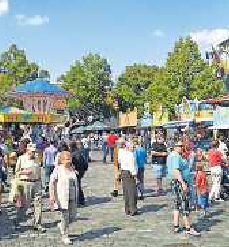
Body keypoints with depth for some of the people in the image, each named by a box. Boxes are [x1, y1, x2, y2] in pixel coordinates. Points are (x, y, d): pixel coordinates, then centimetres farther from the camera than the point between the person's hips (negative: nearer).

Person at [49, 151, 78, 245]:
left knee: (72, 216, 5)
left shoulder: (72, 169, 8)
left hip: (72, 197, 5)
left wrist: (76, 197, 19)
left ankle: (61, 225, 35)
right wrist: (51, 195, -18)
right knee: (65, 217, -2)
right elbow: (52, 183, -10)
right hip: (62, 197, -5)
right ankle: (65, 237, 15)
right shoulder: (58, 169, -8)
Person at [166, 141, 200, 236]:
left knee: (177, 205, 15)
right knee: (185, 206, -5)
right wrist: (183, 183, -29)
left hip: (172, 182, 11)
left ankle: (176, 227, 17)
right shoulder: (176, 156, -17)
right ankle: (188, 229, 0)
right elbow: (176, 170, -26)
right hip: (179, 182, -11)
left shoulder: (170, 155, 15)